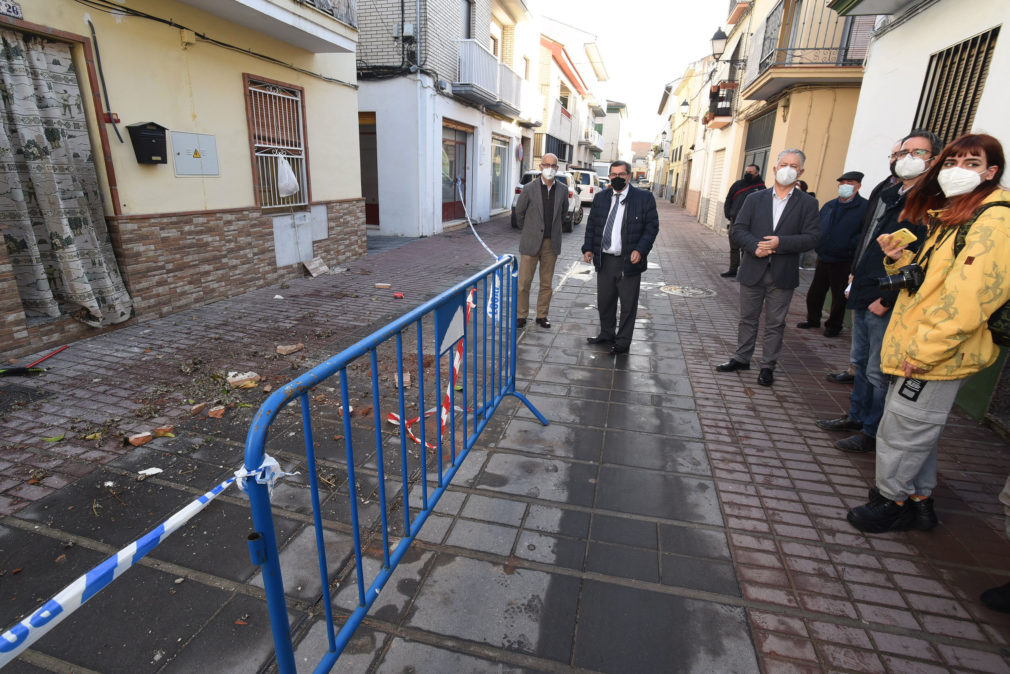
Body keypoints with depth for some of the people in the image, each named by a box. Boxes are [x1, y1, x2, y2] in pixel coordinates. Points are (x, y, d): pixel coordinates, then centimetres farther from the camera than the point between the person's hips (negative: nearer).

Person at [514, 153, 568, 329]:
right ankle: (521, 315, 13)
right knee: (524, 282, 0)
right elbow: (519, 212, 6)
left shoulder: (562, 191, 4)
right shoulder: (529, 188, -4)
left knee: (547, 283, 9)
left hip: (552, 243, 3)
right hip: (531, 242, -2)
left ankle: (542, 316, 20)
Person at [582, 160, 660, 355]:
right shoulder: (600, 198, 10)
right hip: (604, 260, 4)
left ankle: (623, 342, 16)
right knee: (604, 301, 14)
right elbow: (591, 225, 14)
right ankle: (606, 334, 32)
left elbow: (652, 227, -3)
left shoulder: (644, 197, -1)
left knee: (628, 304, 4)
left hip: (629, 261, -4)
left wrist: (640, 250, -16)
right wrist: (588, 248, 0)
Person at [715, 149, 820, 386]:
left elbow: (811, 238, -7)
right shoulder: (755, 199, 5)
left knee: (775, 323, 8)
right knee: (748, 318, 13)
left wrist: (780, 242, -21)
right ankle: (742, 358, 27)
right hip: (753, 271, 1)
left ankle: (768, 366, 19)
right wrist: (755, 246, -19)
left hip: (783, 275, -1)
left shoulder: (808, 203, 1)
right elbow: (738, 230, -3)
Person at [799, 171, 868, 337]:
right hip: (823, 259, 5)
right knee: (815, 292, 13)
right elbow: (817, 227, 20)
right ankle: (813, 319, 31)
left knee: (839, 296, 7)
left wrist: (850, 246, -23)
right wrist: (817, 245, 6)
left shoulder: (864, 207, -7)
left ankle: (834, 326, 21)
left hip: (843, 262, -5)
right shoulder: (829, 206, 11)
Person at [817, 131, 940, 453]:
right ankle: (856, 417, 35)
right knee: (861, 362, 20)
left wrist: (888, 299, -20)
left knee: (879, 372, 2)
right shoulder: (885, 196, 13)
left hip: (887, 304, -9)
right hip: (863, 297, 9)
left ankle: (873, 433, 17)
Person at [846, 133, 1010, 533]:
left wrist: (923, 350, -22)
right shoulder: (949, 217, 16)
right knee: (917, 430, 18)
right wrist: (900, 258, 3)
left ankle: (890, 501, 18)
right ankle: (919, 502, 32)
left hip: (939, 353, -9)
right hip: (920, 349, 10)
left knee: (901, 430, 1)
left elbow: (966, 299, -22)